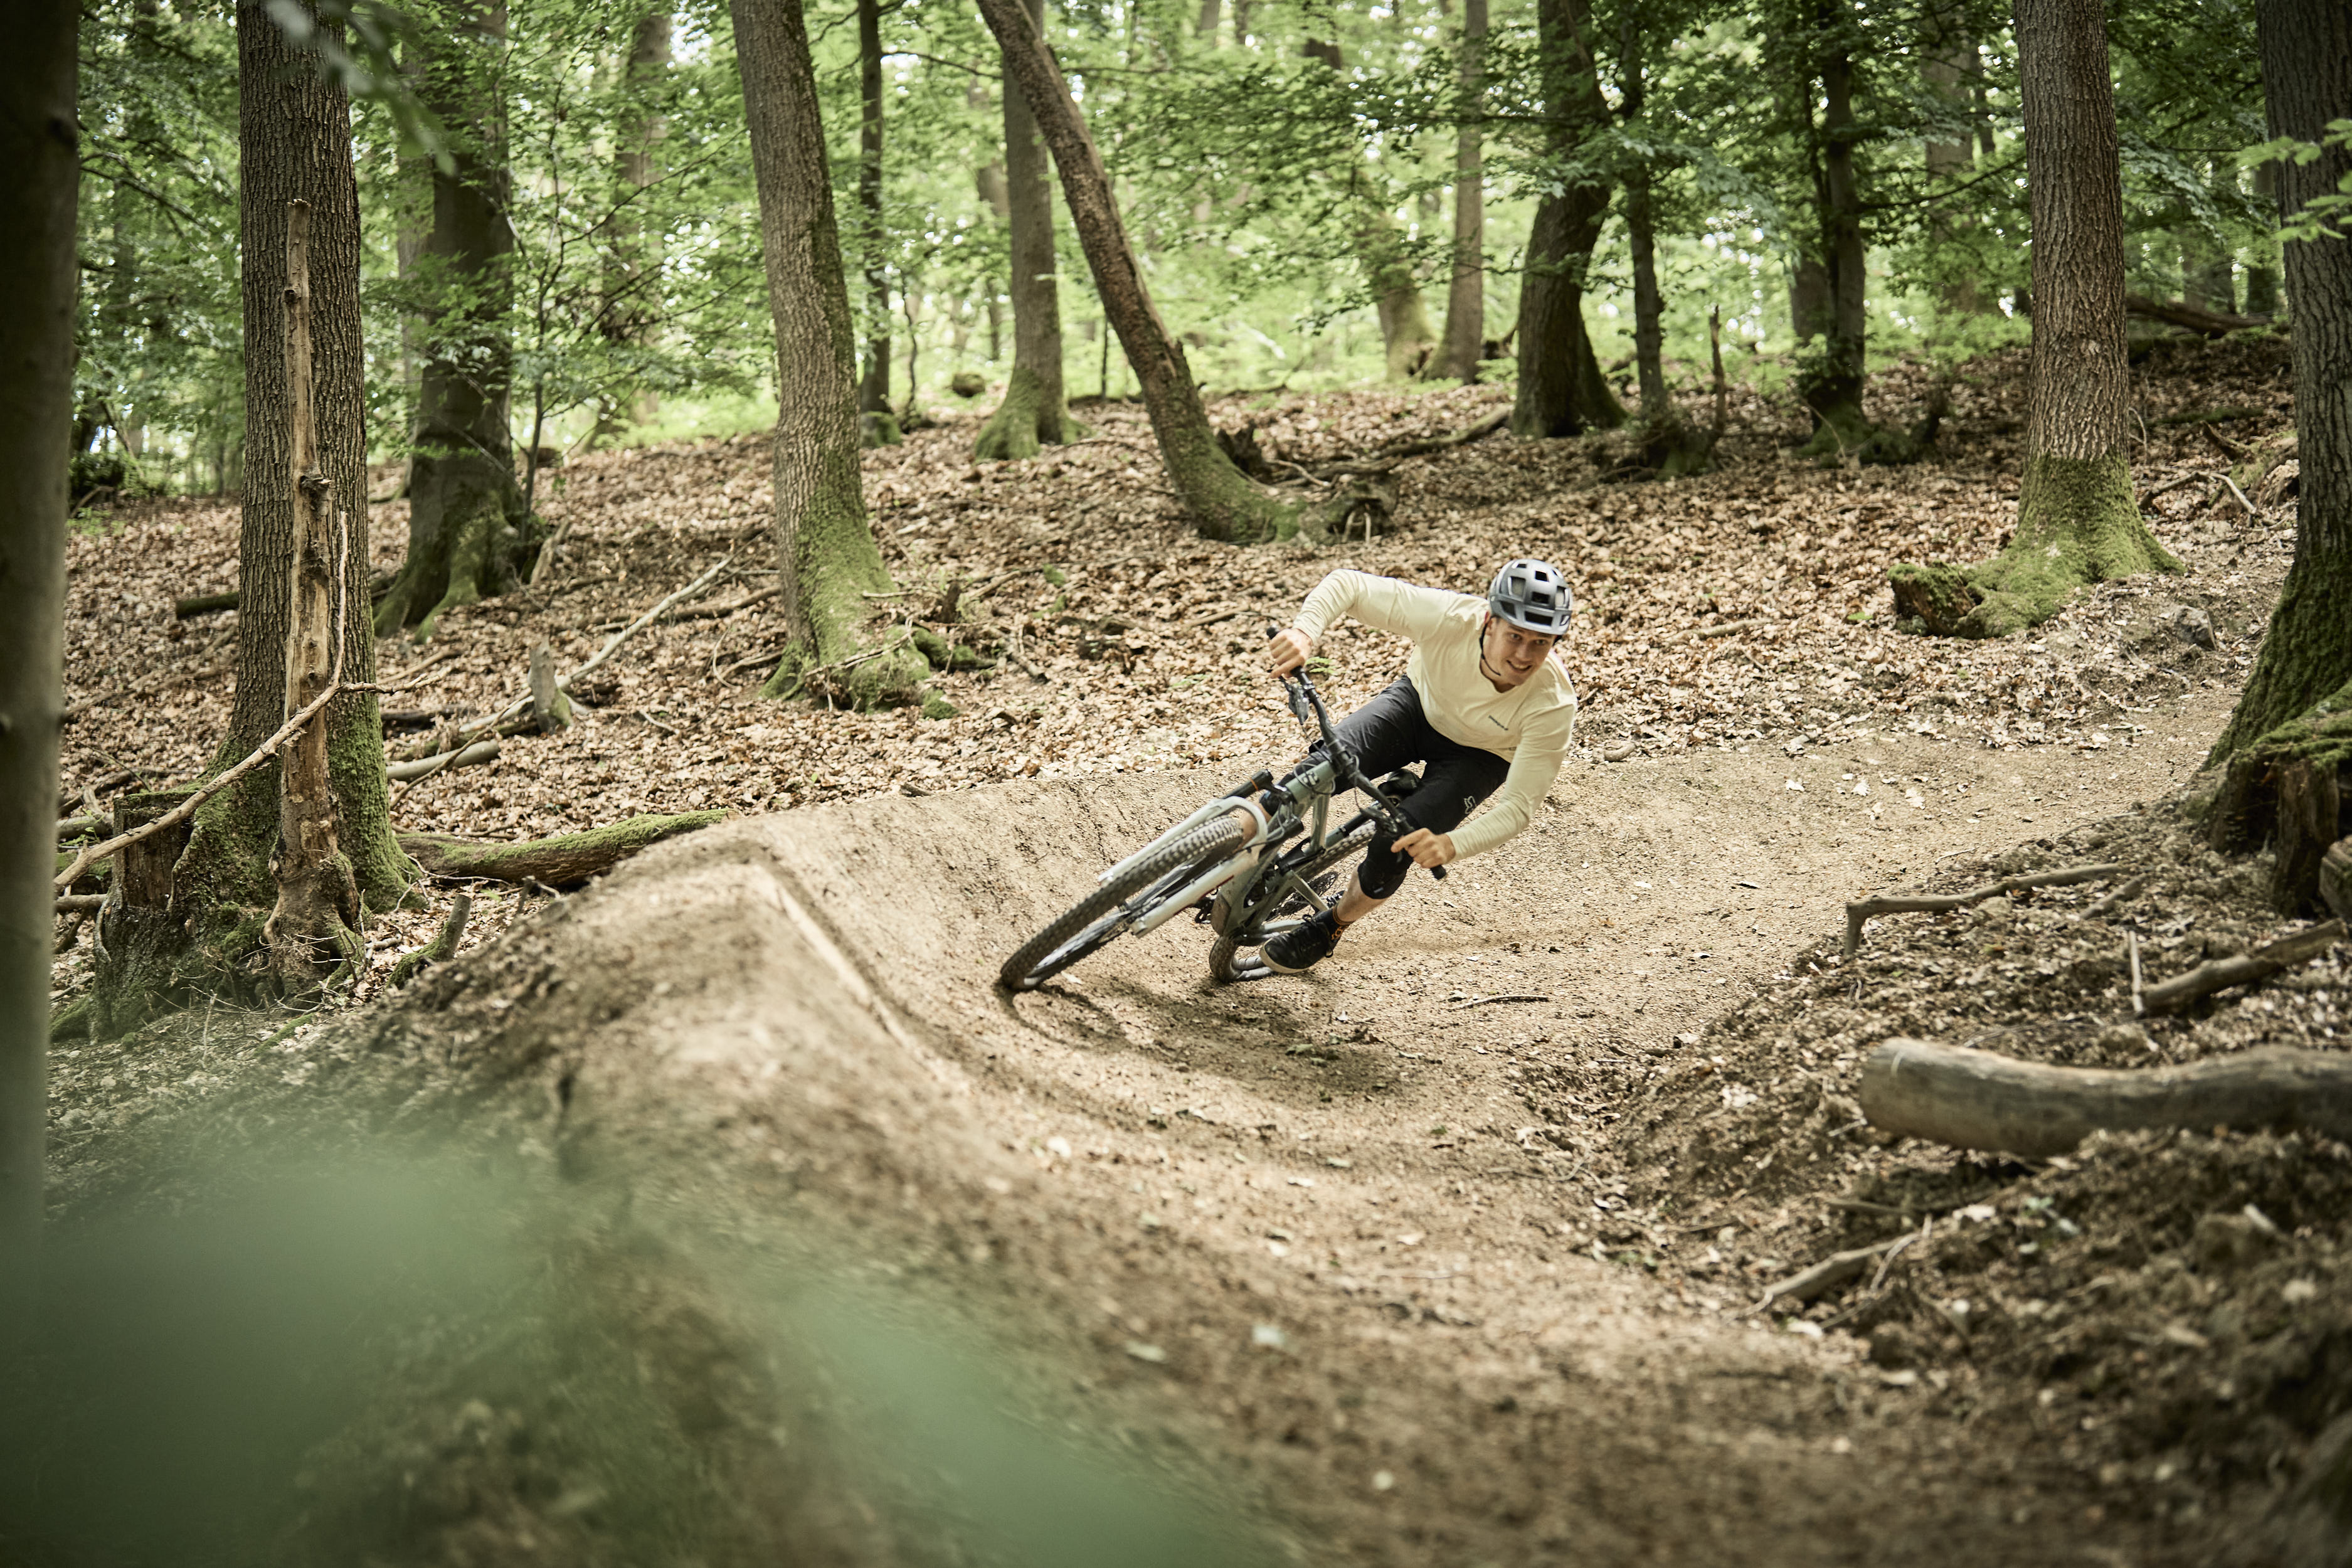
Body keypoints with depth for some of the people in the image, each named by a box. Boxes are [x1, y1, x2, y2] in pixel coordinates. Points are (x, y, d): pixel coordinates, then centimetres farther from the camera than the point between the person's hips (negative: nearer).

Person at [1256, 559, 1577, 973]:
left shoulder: (1554, 706, -36)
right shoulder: (1449, 618, -36)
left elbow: (1518, 806, -30)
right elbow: (1346, 584, -28)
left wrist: (1452, 845, -49)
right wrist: (1304, 632, -48)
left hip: (1478, 754, -1)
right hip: (1420, 703, 1)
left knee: (1398, 842, -21)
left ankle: (1330, 928, 9)